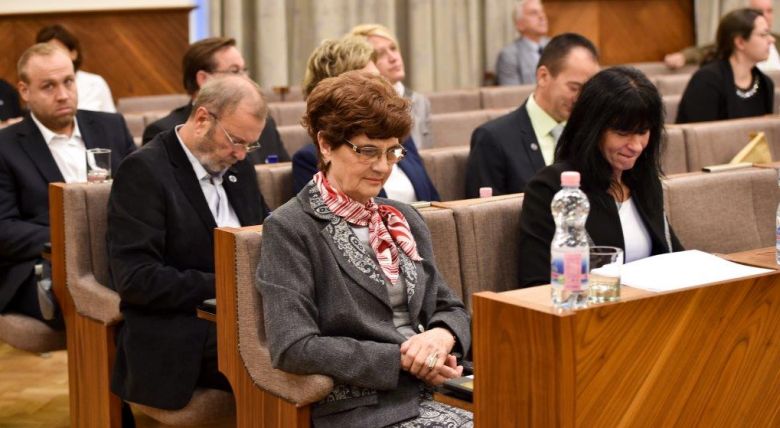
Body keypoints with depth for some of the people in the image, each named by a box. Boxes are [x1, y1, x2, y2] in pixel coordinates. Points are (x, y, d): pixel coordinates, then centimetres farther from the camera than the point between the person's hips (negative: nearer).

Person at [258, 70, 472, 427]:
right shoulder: (289, 229, -5)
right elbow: (292, 348, -14)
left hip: (427, 397, 7)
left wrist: (442, 336, -6)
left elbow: (451, 309, 18)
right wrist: (401, 358, -14)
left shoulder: (404, 220, 17)